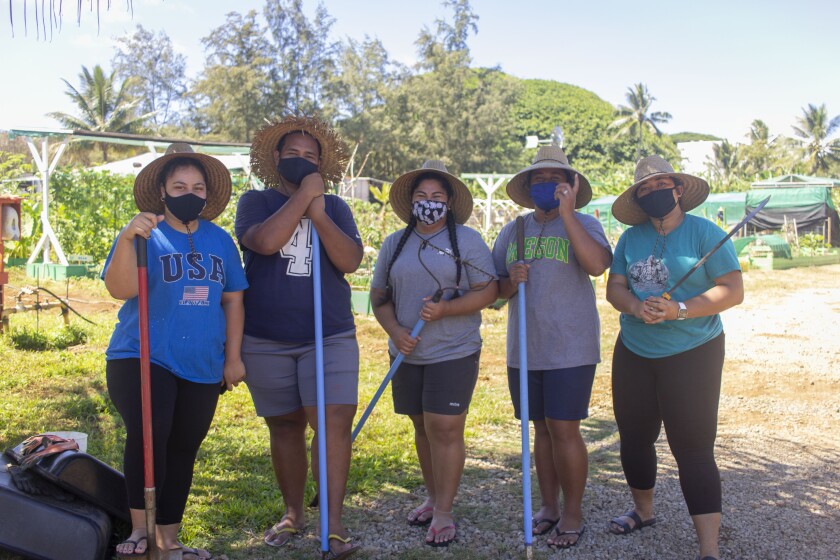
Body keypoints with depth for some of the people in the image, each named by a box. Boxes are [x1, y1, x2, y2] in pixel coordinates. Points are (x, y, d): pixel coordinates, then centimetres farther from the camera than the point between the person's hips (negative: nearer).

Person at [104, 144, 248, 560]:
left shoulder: (219, 240, 8)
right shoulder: (145, 235, -3)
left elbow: (233, 300, 11)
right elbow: (120, 290, -17)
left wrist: (233, 357, 7)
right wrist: (127, 239, -32)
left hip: (202, 368, 4)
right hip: (143, 359, -4)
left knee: (183, 449, 9)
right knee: (149, 435, -23)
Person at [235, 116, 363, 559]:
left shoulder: (334, 207, 9)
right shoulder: (256, 202, 4)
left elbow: (350, 261, -7)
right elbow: (266, 240, -19)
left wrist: (318, 215, -16)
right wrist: (303, 193, -13)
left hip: (330, 337, 0)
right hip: (266, 340, 0)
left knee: (334, 421, -11)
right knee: (284, 426, 11)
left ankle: (334, 523, -5)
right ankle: (292, 514, 26)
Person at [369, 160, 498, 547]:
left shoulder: (467, 240, -3)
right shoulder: (394, 244, 9)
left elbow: (488, 292, -7)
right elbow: (379, 295, 10)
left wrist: (445, 309, -21)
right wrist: (394, 330, -8)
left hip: (454, 352, -4)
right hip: (407, 354, 4)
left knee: (445, 429, -7)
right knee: (422, 427, 14)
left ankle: (444, 512, 5)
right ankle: (432, 497, 30)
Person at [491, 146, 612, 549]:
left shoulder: (583, 224, -2)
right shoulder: (512, 232, 11)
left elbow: (596, 265, -23)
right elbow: (496, 290, 12)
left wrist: (566, 212, -21)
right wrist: (511, 281, -10)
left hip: (570, 349, -4)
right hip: (524, 350, 4)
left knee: (564, 430, -2)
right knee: (541, 429, 13)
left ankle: (572, 513, 15)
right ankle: (548, 506, 27)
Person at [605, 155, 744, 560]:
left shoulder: (705, 233, -9)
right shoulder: (631, 238, 5)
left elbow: (733, 291, -14)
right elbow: (614, 288, 2)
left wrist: (678, 310, -25)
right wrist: (637, 307, -19)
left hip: (692, 353, -5)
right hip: (633, 352, 5)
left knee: (693, 448, -7)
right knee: (634, 437, 15)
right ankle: (643, 511, 39)